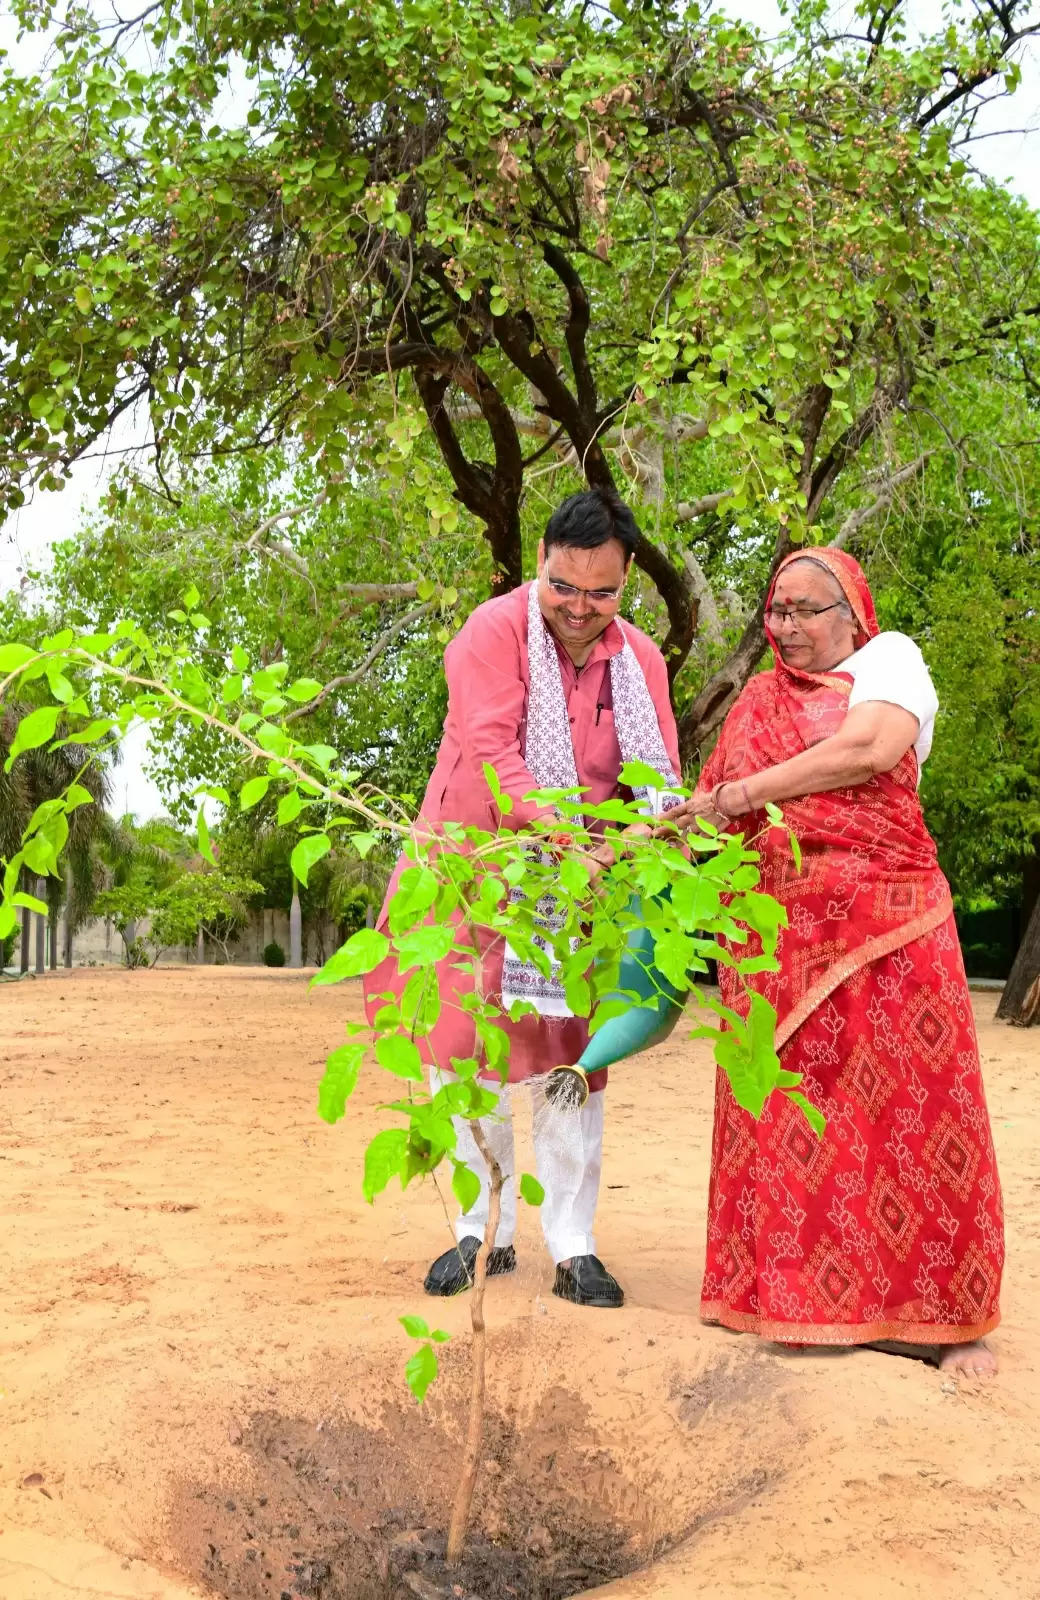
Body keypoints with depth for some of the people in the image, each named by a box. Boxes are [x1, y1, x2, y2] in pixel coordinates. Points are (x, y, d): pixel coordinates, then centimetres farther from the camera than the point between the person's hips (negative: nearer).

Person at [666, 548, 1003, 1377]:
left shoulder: (888, 658, 6)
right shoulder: (758, 700, 20)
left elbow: (869, 749, -13)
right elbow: (711, 804, 19)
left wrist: (742, 793, -8)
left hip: (883, 922, -4)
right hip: (777, 933, 4)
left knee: (903, 1104, -5)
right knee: (785, 1109, 0)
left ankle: (945, 1316, 4)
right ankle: (797, 1298, 9)